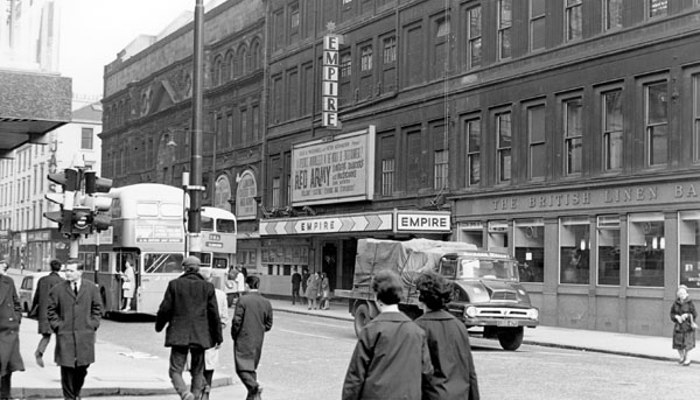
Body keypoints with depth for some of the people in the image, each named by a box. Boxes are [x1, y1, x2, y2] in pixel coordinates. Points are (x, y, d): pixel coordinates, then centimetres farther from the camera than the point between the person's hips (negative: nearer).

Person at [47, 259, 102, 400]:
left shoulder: (91, 288, 5)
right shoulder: (58, 289, 1)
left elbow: (97, 308, 13)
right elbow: (51, 310, 8)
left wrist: (93, 324, 3)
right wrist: (57, 325, -2)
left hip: (85, 335, 1)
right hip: (65, 335, -1)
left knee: (82, 367, 3)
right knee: (67, 367, -4)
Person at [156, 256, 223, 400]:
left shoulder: (174, 284, -2)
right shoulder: (207, 287, 0)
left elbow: (165, 309, 0)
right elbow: (214, 314, 1)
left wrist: (159, 326, 18)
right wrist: (218, 337, 9)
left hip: (179, 335, -1)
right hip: (200, 335, 2)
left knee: (175, 370, 1)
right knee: (197, 372, 13)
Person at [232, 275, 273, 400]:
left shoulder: (243, 300, -11)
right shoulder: (266, 302, 4)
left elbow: (237, 320, -14)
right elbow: (268, 325, 7)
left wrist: (234, 335, 2)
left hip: (243, 339, -5)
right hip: (258, 341, 5)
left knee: (242, 368, -4)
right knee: (252, 368, 16)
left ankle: (254, 386, -26)